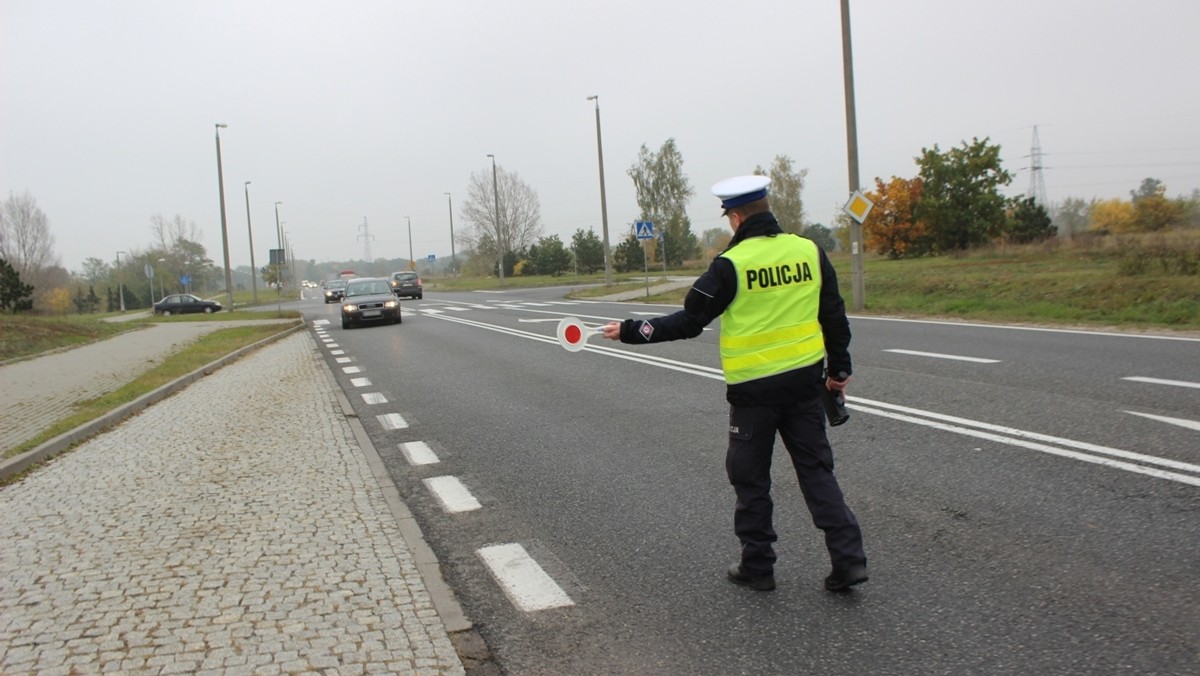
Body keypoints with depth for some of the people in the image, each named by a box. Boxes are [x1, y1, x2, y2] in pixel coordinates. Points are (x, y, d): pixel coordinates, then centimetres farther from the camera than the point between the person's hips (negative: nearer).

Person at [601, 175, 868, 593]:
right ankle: (848, 559, 7)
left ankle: (757, 566, 19)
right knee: (816, 468, 13)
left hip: (753, 387, -4)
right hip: (805, 381, 5)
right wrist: (839, 369, 20)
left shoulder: (731, 264, -13)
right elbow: (834, 316, 8)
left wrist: (631, 332, -1)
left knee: (751, 479, 10)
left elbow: (688, 321, -10)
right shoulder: (810, 251, 2)